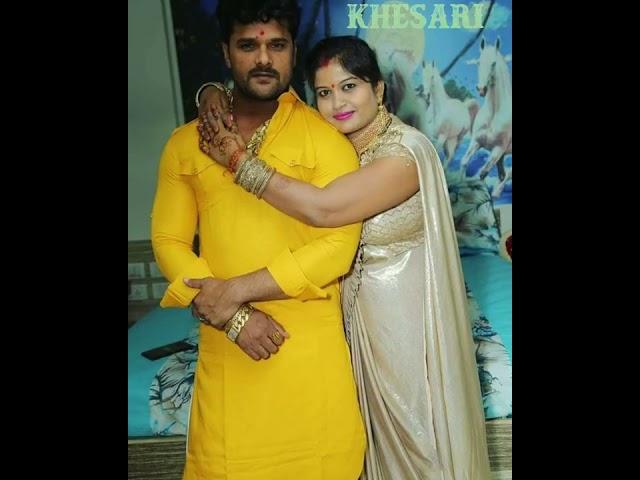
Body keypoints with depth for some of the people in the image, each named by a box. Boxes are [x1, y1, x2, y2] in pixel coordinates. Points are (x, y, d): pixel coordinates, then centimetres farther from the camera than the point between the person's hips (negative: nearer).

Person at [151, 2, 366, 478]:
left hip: (311, 345, -2)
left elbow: (338, 246, -11)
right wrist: (232, 315, -11)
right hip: (224, 347, 3)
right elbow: (168, 241, 2)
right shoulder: (185, 143, 6)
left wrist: (236, 289, -14)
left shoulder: (326, 138, -4)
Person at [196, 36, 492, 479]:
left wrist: (237, 159, -28)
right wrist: (213, 94, -16)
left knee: (416, 434, 13)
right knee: (377, 430, 23)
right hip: (355, 310, 7)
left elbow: (322, 209, -35)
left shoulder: (406, 151, -23)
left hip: (404, 315, -6)